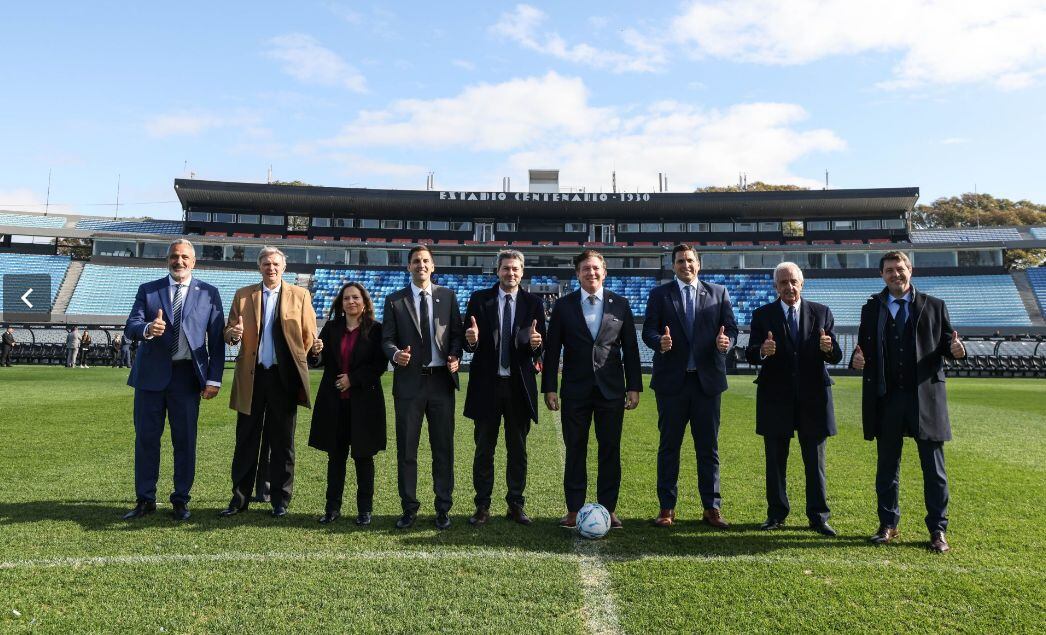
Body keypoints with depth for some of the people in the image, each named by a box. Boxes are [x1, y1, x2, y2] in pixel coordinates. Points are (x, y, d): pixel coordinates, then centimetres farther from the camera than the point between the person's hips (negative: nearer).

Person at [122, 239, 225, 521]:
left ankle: (181, 500, 17)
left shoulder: (208, 293, 4)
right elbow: (130, 328, -4)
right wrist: (147, 329, -28)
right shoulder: (147, 290, 8)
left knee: (185, 440, 5)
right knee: (146, 438, 8)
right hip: (151, 375, 1)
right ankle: (145, 499, 21)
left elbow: (216, 340, 2)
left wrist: (214, 379, -6)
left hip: (187, 376, -1)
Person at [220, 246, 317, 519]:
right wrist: (233, 334, -15)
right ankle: (240, 498, 18)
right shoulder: (242, 295, 9)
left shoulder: (300, 295, 5)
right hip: (251, 376, 1)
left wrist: (298, 361, -5)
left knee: (282, 442, 6)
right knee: (246, 440, 7)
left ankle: (280, 500, 16)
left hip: (284, 376, -1)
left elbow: (309, 334, 5)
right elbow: (229, 332, 7)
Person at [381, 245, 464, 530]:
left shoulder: (447, 296, 7)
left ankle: (443, 509, 18)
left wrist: (455, 357, -9)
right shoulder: (394, 300, 4)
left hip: (442, 380, 1)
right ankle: (409, 508, 19)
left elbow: (457, 332, 8)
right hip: (409, 381, 0)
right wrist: (396, 354, -19)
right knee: (406, 449, 6)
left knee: (443, 447, 7)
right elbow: (387, 339, 2)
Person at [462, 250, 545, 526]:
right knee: (484, 449, 7)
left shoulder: (533, 303, 3)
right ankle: (482, 506, 18)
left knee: (518, 449, 10)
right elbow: (468, 342, 0)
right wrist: (472, 340, -23)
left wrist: (535, 344, -23)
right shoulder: (479, 299, 1)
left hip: (519, 386, 1)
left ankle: (516, 504, 22)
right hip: (487, 384, -1)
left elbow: (540, 348, 0)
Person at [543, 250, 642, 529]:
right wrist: (549, 387, -2)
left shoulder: (620, 304, 6)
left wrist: (634, 386, 2)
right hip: (575, 390, 0)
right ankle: (573, 509, 14)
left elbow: (630, 348, 7)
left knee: (610, 451, 5)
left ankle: (608, 508, 16)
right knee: (575, 451, 5)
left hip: (611, 390, 1)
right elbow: (552, 349, 3)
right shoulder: (563, 305, 4)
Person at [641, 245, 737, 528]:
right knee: (669, 445, 5)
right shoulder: (659, 294, 7)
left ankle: (712, 508, 16)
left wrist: (726, 341, -16)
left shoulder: (718, 293, 11)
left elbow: (730, 326, 6)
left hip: (707, 379, 1)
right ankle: (667, 508, 14)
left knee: (708, 447, 6)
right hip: (671, 380, -1)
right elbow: (648, 330, 0)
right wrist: (659, 342, -23)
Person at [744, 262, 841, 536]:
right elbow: (750, 354, -6)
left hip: (813, 397, 1)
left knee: (815, 461, 6)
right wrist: (762, 351, -29)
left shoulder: (822, 313, 6)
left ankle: (818, 516, 16)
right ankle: (776, 513, 20)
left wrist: (828, 348, -23)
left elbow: (836, 357, 1)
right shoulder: (762, 315, 3)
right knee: (775, 460, 8)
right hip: (776, 398, 0)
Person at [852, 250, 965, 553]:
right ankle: (888, 525, 23)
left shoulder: (934, 306, 6)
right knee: (887, 466, 11)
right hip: (885, 398, 1)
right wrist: (858, 358, -14)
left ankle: (938, 530, 16)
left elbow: (946, 343, 5)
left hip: (926, 395, -1)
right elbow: (864, 347, 7)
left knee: (934, 467, 4)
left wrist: (956, 349, -17)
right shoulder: (871, 308, 9)